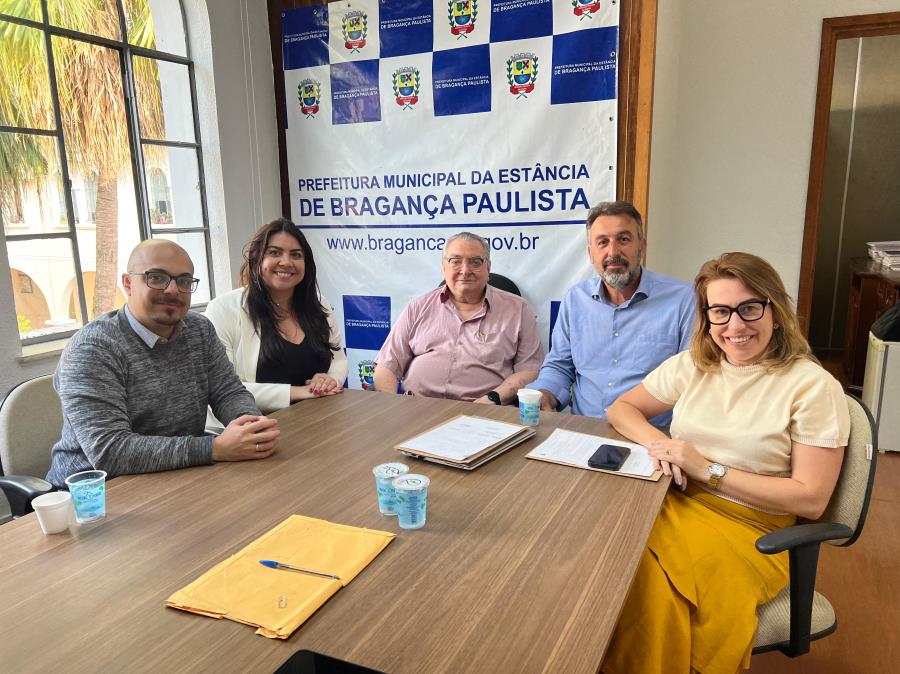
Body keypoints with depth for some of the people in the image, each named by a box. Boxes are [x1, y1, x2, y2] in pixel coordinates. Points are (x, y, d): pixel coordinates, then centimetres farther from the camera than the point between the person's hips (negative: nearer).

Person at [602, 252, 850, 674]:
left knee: (654, 587, -30)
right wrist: (656, 441, -8)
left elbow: (811, 499, -9)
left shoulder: (813, 386, -7)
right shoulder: (692, 366, 6)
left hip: (754, 531, -4)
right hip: (676, 507, 4)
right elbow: (621, 409, 14)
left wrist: (709, 469, -15)